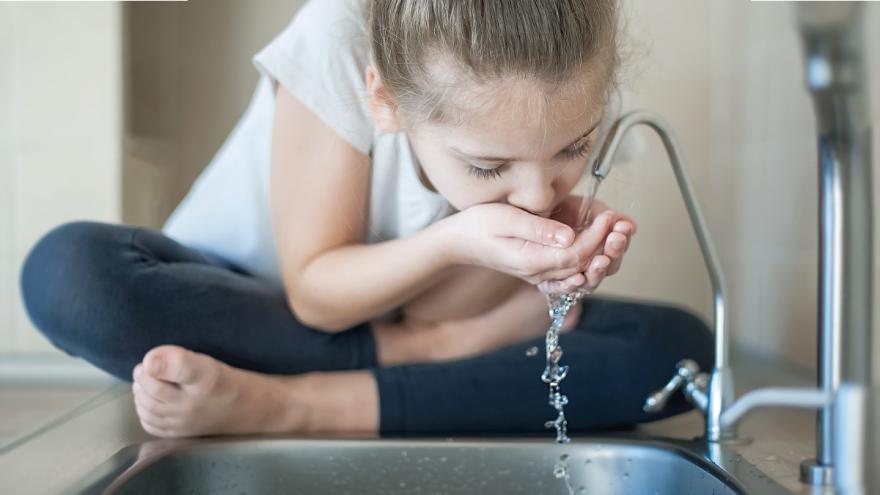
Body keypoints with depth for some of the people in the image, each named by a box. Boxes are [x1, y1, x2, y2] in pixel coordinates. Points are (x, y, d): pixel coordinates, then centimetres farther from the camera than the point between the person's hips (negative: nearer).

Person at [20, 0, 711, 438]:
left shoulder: (557, 115, -19)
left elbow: (430, 314, -19)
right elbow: (314, 295, -23)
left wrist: (555, 266, -36)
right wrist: (456, 241, -38)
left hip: (395, 324, 3)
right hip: (252, 306, -2)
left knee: (678, 346, -20)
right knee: (67, 270, -33)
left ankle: (279, 405, -27)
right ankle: (437, 357, -20)